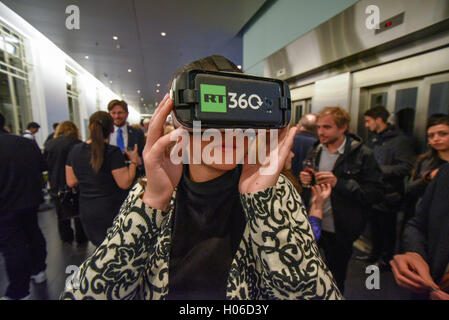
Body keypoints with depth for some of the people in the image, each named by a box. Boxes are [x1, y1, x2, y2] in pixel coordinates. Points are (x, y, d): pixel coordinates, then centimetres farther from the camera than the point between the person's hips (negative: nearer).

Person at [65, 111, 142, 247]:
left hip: (86, 211, 6)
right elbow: (125, 183, -18)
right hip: (111, 211, -5)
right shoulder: (112, 152, -19)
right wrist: (133, 161, -8)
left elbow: (70, 182, 5)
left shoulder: (75, 150, -1)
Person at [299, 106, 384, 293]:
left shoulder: (361, 154, -13)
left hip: (339, 231, -4)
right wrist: (304, 180, -6)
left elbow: (375, 193, -17)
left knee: (335, 280, 18)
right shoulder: (314, 151, 4)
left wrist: (338, 183, -28)